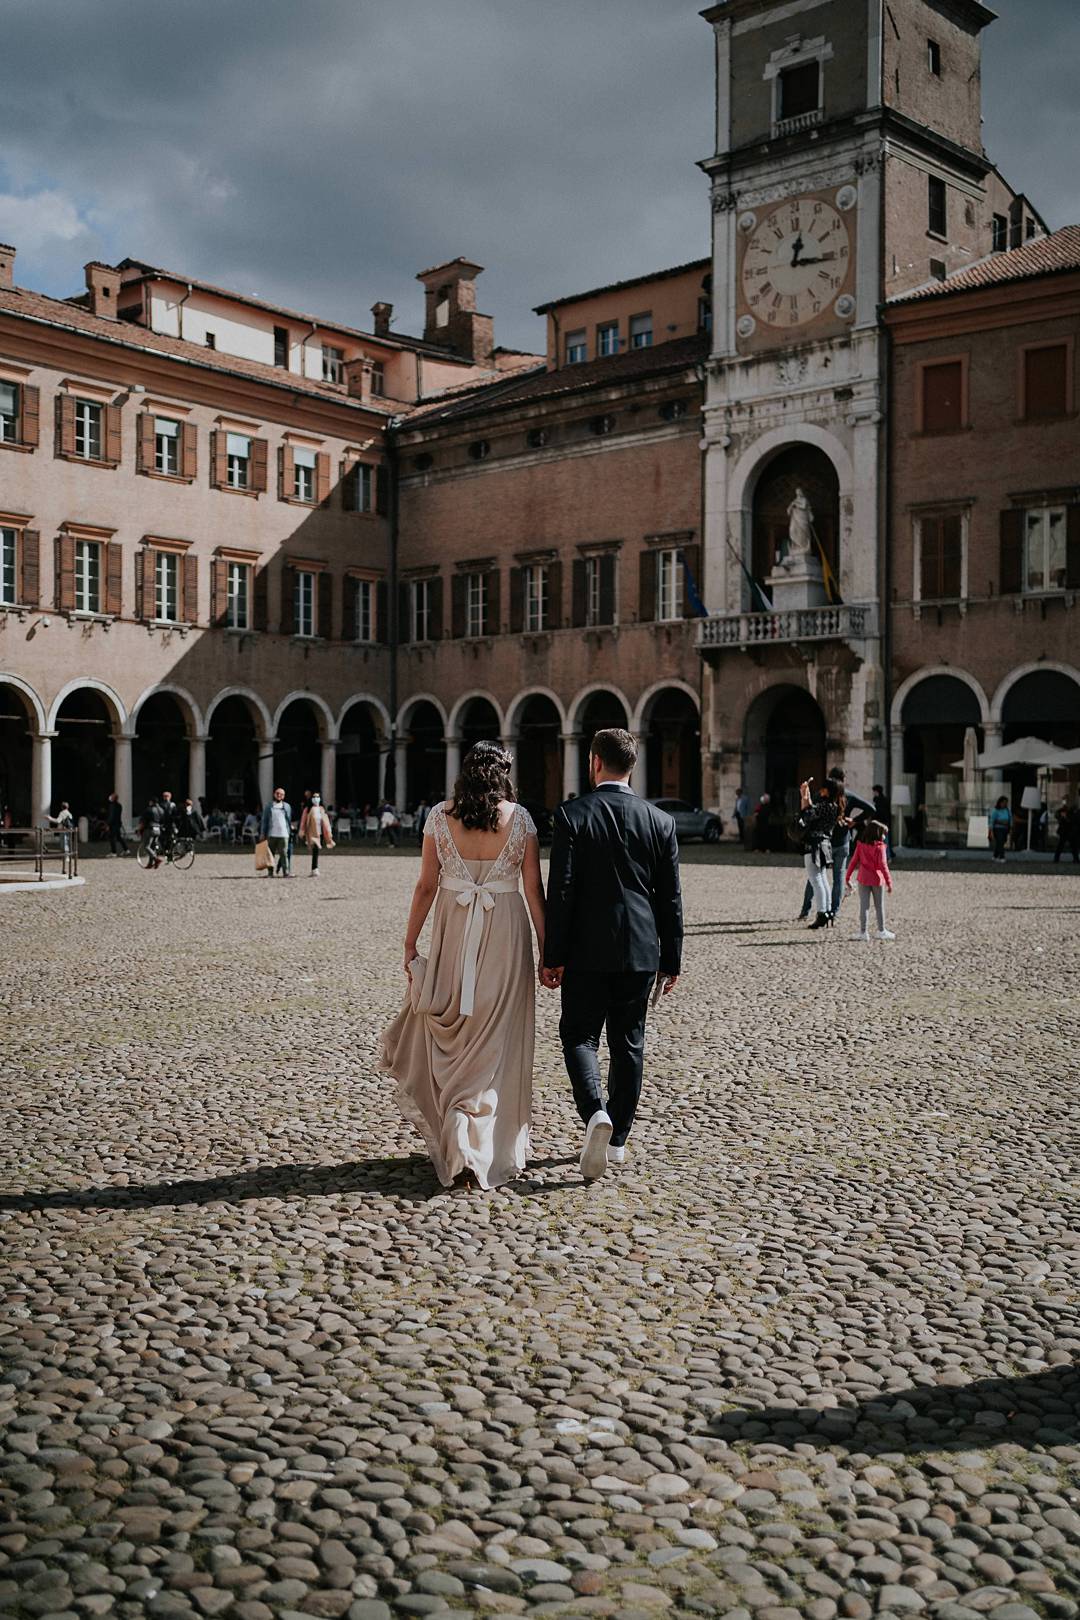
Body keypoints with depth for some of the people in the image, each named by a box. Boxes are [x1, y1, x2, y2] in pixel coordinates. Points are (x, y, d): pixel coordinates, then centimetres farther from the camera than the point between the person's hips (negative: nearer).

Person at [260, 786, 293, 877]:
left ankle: (286, 872, -10)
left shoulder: (287, 806, 13)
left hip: (283, 834, -1)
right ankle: (270, 872, 9)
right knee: (271, 854, 4)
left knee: (284, 853, -9)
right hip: (271, 834, 1)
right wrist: (262, 834, 3)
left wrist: (290, 832, 11)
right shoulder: (268, 806, 11)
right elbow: (264, 821, 9)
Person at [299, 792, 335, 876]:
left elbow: (326, 823, 14)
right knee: (315, 851, -17)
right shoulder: (308, 809, 0)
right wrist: (302, 834, -4)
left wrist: (329, 835, 11)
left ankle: (314, 870, 15)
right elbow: (303, 822, 0)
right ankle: (315, 870, -17)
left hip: (320, 833, 4)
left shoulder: (322, 810, 12)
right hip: (312, 833, -4)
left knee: (316, 852, 6)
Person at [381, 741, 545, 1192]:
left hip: (453, 934, 0)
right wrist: (547, 949, 4)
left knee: (449, 1039, 13)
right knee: (495, 1045, 9)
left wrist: (410, 944, 7)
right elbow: (534, 890, -2)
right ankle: (495, 1150, 12)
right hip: (505, 934, 0)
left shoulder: (440, 817, -1)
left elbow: (426, 886, 0)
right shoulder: (520, 818, -2)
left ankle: (457, 1151, 5)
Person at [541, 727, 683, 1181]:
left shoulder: (572, 815, -8)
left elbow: (560, 891, -11)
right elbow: (670, 898, 3)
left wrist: (552, 957, -5)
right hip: (641, 953, 3)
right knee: (629, 1043, 12)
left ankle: (595, 1113, -16)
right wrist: (670, 961, 11)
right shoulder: (661, 821, 2)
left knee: (579, 1037, 7)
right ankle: (617, 1139, 19)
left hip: (587, 952, -3)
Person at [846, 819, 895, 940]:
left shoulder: (860, 845, 1)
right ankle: (881, 931, 19)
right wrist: (889, 881, -12)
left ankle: (863, 932, 5)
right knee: (879, 906, 11)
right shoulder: (879, 847, -11)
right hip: (877, 879, -3)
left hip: (863, 879, 3)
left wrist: (848, 878, 6)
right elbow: (883, 865, -16)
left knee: (864, 905, 6)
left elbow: (853, 862, 1)